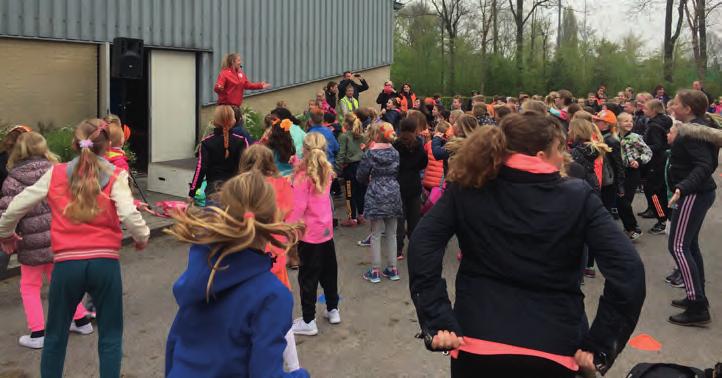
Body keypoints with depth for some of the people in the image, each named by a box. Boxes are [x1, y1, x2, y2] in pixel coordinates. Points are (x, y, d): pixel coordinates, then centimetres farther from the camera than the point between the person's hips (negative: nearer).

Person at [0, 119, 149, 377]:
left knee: (55, 336, 21)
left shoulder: (55, 174, 6)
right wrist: (142, 238, 3)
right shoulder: (115, 176, -1)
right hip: (105, 263, -1)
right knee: (110, 337, 12)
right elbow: (129, 214, -16)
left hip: (66, 265, 2)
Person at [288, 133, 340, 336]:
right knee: (328, 271, 19)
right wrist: (299, 166, 8)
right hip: (326, 229, 7)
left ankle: (308, 322, 7)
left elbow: (298, 206, -20)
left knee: (308, 276, 1)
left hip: (309, 233, -7)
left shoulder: (303, 174, -15)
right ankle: (333, 310, 33)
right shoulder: (326, 171, 4)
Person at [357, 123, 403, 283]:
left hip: (376, 196, -4)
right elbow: (399, 173, 11)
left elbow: (360, 176, -4)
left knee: (376, 235, 4)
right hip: (393, 194, 4)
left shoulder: (370, 154, -10)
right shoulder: (395, 152, 2)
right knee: (391, 234, 13)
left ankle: (375, 271, 8)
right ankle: (392, 269, 18)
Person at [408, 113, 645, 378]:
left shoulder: (469, 189, -2)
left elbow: (422, 245, -14)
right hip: (551, 349, 0)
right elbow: (628, 270, -13)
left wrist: (436, 321, -13)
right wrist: (599, 347, -7)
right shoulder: (578, 198, -5)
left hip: (477, 342, 1)